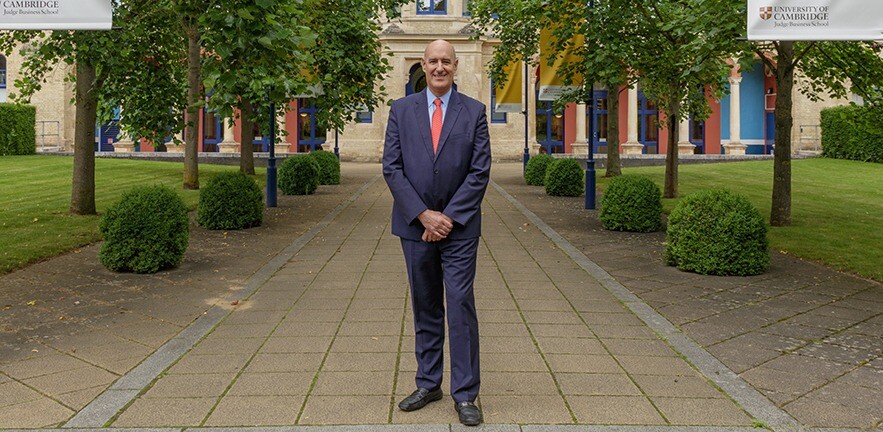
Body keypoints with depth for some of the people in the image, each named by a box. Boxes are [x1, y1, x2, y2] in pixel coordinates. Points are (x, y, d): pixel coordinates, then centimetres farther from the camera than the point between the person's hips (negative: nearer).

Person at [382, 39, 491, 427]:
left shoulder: (474, 112, 2)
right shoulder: (401, 110, 5)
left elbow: (480, 171, -3)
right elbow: (391, 168, -1)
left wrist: (449, 217, -11)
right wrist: (423, 215, -10)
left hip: (459, 227, -2)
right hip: (415, 225, 2)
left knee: (461, 306, -3)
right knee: (425, 308, 11)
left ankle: (465, 394, 6)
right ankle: (428, 384, 23)